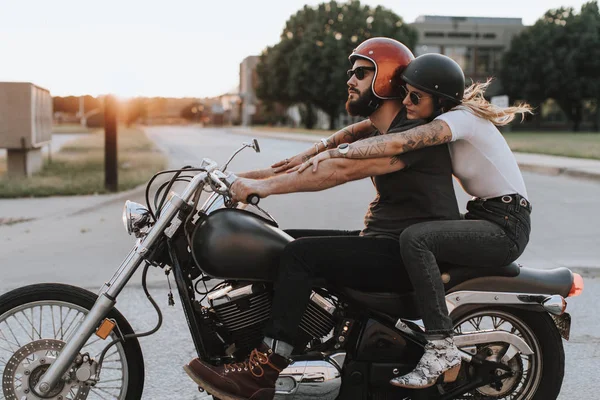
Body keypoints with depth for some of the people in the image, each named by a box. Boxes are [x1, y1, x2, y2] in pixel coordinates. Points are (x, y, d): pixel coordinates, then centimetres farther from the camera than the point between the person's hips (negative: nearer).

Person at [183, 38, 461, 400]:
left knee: (302, 254, -24)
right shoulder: (384, 136, 19)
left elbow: (343, 170, -26)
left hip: (412, 254, -10)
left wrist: (266, 186, -27)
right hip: (384, 245, 10)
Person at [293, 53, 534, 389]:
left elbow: (397, 144, -32)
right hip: (483, 215, 10)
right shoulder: (444, 120, 11)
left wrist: (335, 152, -32)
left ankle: (441, 347, -26)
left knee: (415, 238, -30)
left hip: (506, 225, -10)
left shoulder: (460, 118, -17)